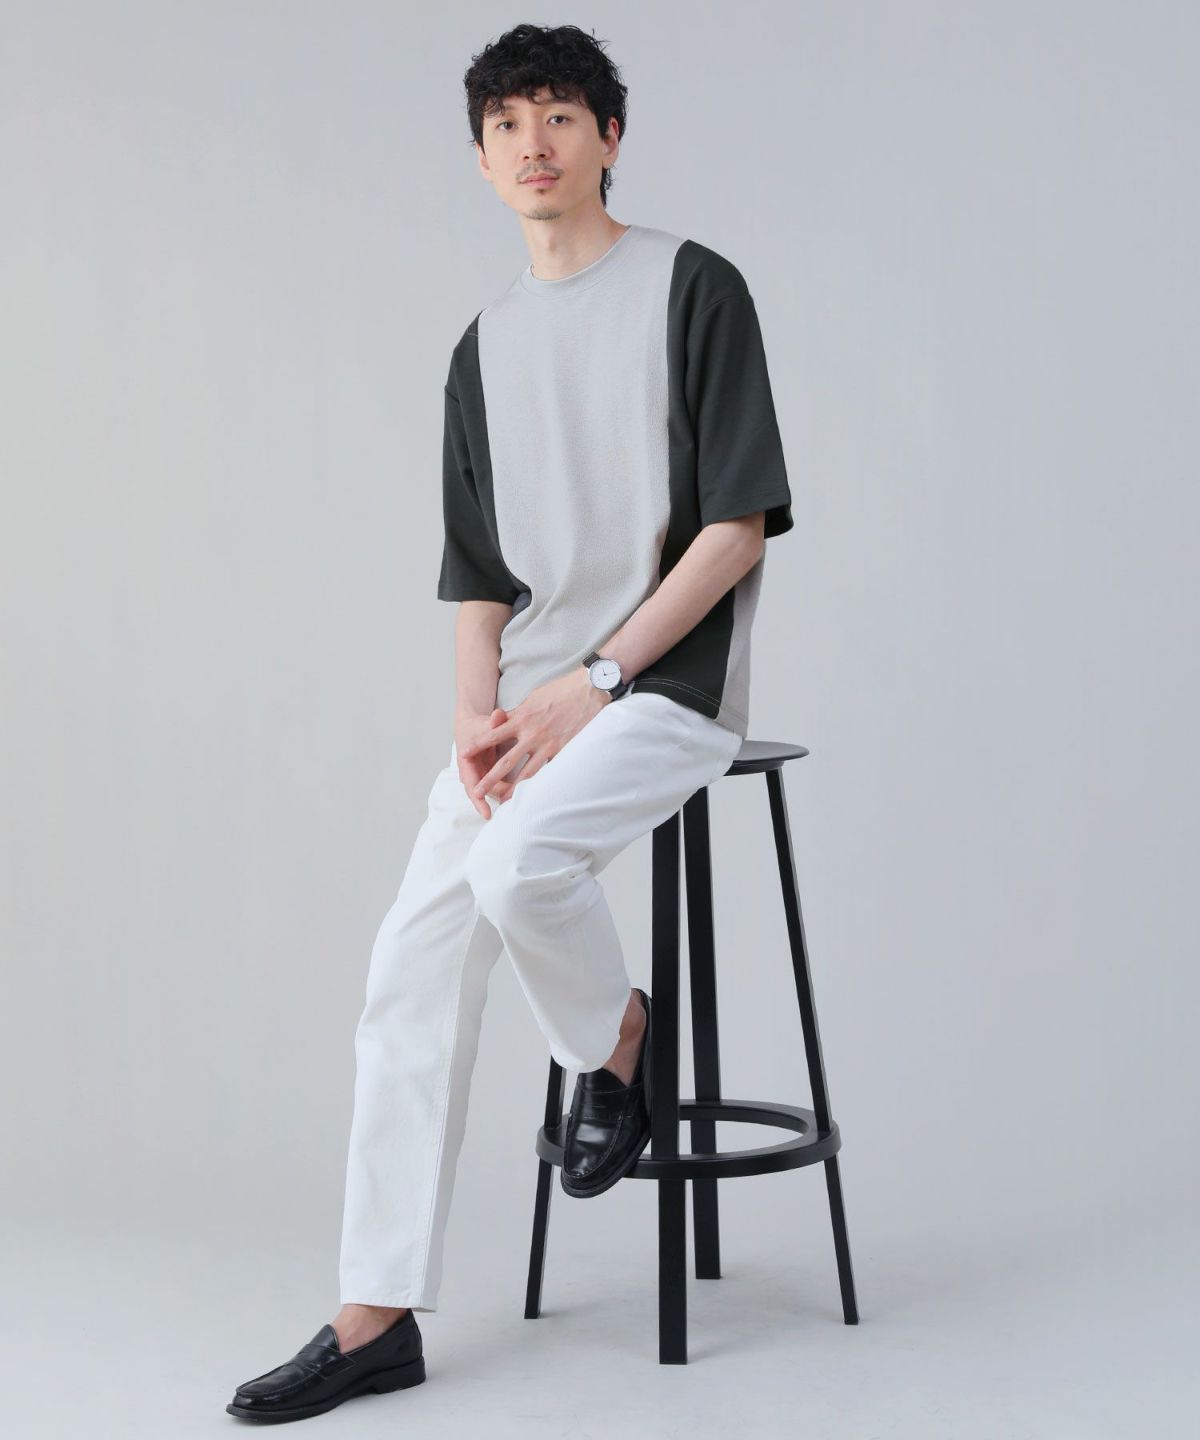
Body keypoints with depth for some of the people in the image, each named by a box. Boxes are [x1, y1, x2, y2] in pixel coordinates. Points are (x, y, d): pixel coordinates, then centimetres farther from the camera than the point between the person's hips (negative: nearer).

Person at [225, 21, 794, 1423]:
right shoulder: (488, 345, 16)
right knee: (413, 962, -7)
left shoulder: (691, 286, -1)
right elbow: (480, 573, 15)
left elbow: (738, 524, -8)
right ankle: (378, 1318, -2)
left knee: (516, 863, -32)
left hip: (664, 680, -5)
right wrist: (475, 715, -4)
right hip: (528, 697, 6)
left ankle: (616, 1040, 2)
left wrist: (595, 680, -15)